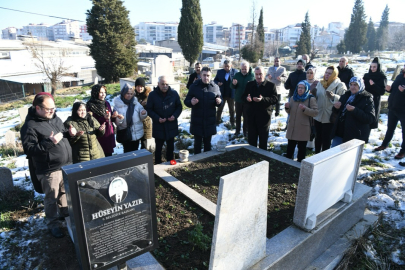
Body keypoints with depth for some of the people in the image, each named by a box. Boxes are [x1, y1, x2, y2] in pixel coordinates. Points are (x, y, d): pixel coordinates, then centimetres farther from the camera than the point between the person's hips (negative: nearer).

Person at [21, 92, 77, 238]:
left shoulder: (55, 118, 6)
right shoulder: (30, 126, -17)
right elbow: (28, 149, -20)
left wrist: (69, 133, -2)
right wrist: (49, 142, -30)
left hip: (66, 165, 7)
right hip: (49, 170, -7)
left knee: (65, 192, 23)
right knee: (51, 198, 8)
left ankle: (64, 213, 45)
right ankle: (52, 223, 27)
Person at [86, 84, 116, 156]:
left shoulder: (106, 103, 10)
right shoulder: (90, 105, -10)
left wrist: (114, 116, -4)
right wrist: (104, 118, -23)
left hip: (109, 134, 6)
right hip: (99, 136, -6)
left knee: (109, 154, 11)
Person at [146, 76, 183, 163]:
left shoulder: (174, 93, -2)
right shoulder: (152, 95, -6)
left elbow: (179, 107, 5)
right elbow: (149, 109, -4)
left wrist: (175, 115, -13)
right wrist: (157, 118, -19)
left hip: (171, 125, 2)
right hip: (158, 126, -2)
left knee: (170, 146, 16)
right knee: (158, 147, 8)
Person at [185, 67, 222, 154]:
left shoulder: (215, 87, 1)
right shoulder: (194, 86, -3)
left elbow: (220, 100, 10)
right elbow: (186, 101, 0)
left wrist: (219, 102, -14)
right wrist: (191, 102, -24)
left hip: (210, 120, 2)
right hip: (197, 120, -1)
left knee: (207, 142, 14)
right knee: (197, 142, 8)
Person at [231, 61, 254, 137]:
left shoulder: (252, 76, -8)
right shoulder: (237, 75, -1)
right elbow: (232, 87, 1)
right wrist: (233, 84, -22)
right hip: (238, 99, 2)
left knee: (246, 116, 8)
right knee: (238, 116, 13)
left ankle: (245, 131, 21)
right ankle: (237, 130, 26)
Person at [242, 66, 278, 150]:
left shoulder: (271, 85, -5)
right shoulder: (249, 84, 8)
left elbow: (275, 99, -12)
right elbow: (244, 95, 11)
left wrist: (263, 99, -28)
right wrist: (247, 98, -13)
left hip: (264, 117, -3)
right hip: (252, 116, 3)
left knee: (263, 140, 10)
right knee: (251, 139, 12)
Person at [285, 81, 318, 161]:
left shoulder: (311, 99, -5)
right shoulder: (293, 98, 9)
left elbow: (315, 112, -14)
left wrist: (305, 109, -26)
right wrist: (287, 107, -4)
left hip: (303, 128, -4)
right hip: (292, 127, 4)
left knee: (302, 147, 8)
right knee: (290, 146, 12)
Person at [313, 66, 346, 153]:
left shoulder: (340, 85, -6)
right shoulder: (320, 83, 9)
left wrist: (333, 96, -29)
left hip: (329, 117, -5)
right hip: (318, 115, 5)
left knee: (326, 139, 3)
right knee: (318, 137, 16)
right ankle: (317, 154, 30)